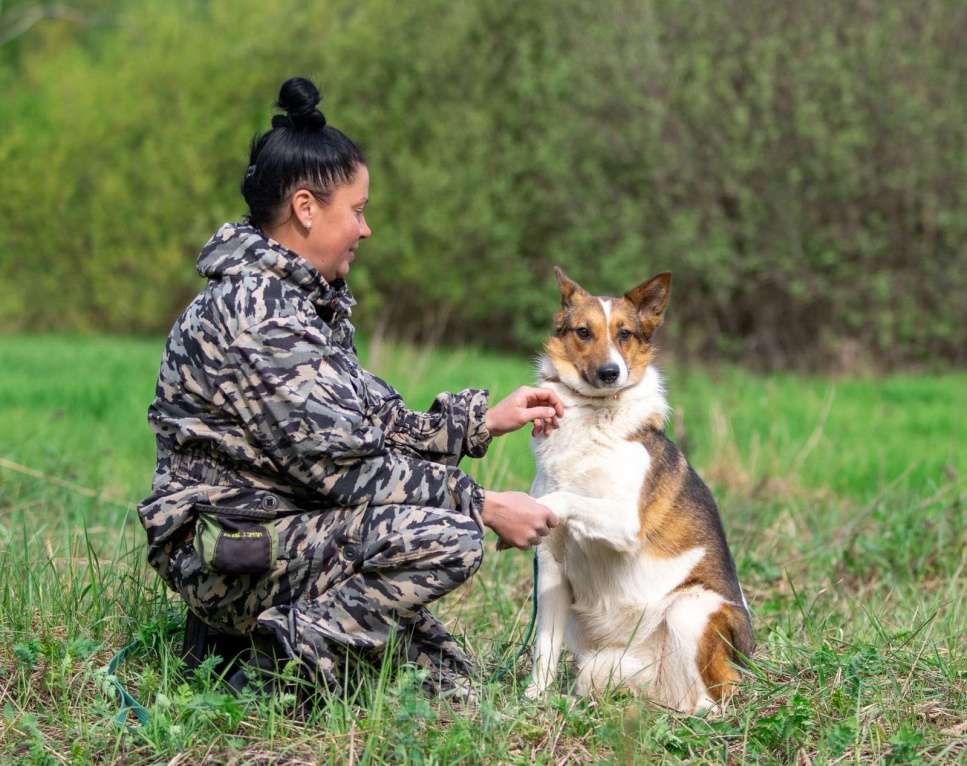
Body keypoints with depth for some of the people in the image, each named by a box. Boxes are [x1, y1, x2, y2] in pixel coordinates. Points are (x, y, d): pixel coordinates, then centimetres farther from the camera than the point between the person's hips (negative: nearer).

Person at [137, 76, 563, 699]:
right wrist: (488, 507, -17)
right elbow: (343, 466, -23)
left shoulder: (307, 300, 13)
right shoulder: (254, 311, -21)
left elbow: (377, 423, 16)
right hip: (228, 554, -11)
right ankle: (292, 661, -17)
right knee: (448, 536, -26)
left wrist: (487, 419, 10)